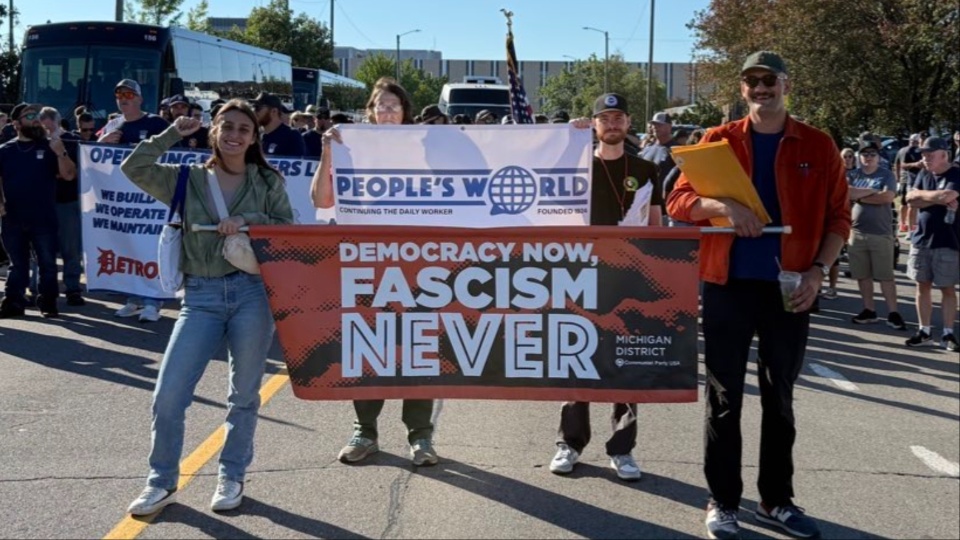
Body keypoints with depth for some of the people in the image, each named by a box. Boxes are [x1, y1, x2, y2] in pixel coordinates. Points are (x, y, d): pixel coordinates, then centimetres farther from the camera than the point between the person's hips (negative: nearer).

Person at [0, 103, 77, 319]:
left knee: (47, 262, 3)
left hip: (44, 218, -2)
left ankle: (48, 302, 11)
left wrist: (61, 153, -21)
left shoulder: (50, 147, 2)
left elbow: (69, 175, -7)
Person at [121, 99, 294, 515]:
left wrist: (248, 220, -13)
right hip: (201, 295, 1)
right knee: (168, 394, -4)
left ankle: (231, 477, 25)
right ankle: (162, 481, 14)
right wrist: (172, 134, 2)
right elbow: (134, 168, 1)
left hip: (253, 291, -1)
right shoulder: (187, 179, 9)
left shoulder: (268, 181, 7)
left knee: (244, 393, 8)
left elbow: (288, 230, 2)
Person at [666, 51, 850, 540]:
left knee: (780, 398, 12)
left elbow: (838, 216, 5)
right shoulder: (718, 140, 3)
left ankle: (776, 500, 24)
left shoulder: (818, 146, 4)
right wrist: (724, 205, -21)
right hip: (727, 285, -1)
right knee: (724, 398, 4)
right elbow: (678, 201, -2)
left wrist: (818, 270, -8)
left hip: (789, 289, 1)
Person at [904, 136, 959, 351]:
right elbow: (911, 199, -1)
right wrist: (938, 199, -14)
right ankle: (924, 331, 16)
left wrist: (922, 194, -8)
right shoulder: (924, 174, 10)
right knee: (923, 286, 8)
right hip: (921, 239, 5)